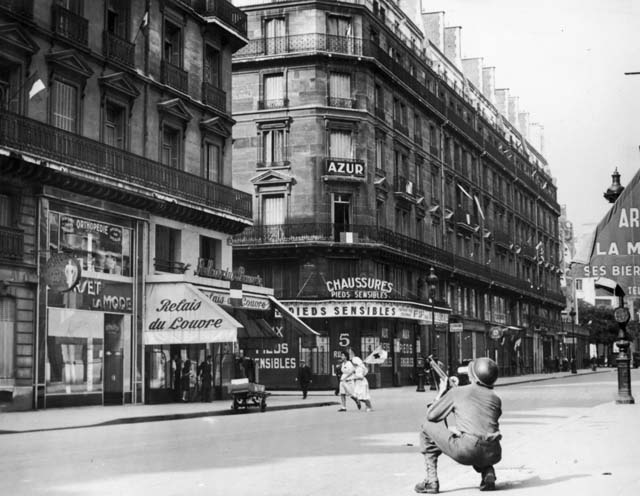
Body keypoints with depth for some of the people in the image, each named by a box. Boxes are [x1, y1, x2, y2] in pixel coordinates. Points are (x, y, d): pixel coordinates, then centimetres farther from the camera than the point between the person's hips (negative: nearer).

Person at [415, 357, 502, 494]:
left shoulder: (457, 392, 8)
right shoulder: (495, 399, 19)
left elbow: (431, 415, 17)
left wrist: (441, 393, 31)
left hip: (465, 452, -5)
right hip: (492, 455, 5)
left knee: (428, 427, 17)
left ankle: (431, 481, 11)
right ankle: (488, 473, 14)